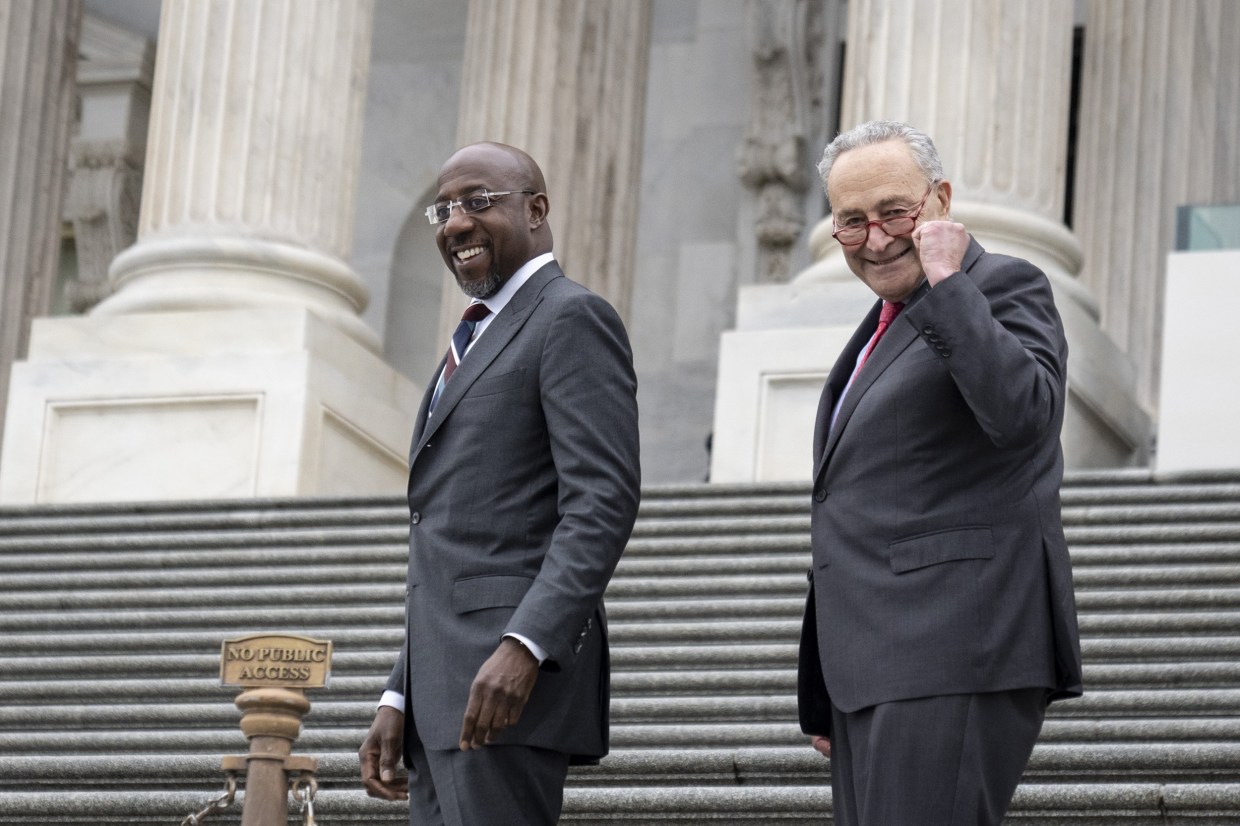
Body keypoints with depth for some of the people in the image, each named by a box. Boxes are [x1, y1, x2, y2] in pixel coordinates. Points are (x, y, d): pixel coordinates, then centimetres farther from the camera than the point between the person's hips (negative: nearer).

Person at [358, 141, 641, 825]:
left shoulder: (572, 319, -4)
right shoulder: (476, 344, 26)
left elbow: (602, 504, -16)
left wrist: (524, 646, -27)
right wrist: (400, 700, 19)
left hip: (517, 675, -9)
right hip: (448, 694, 9)